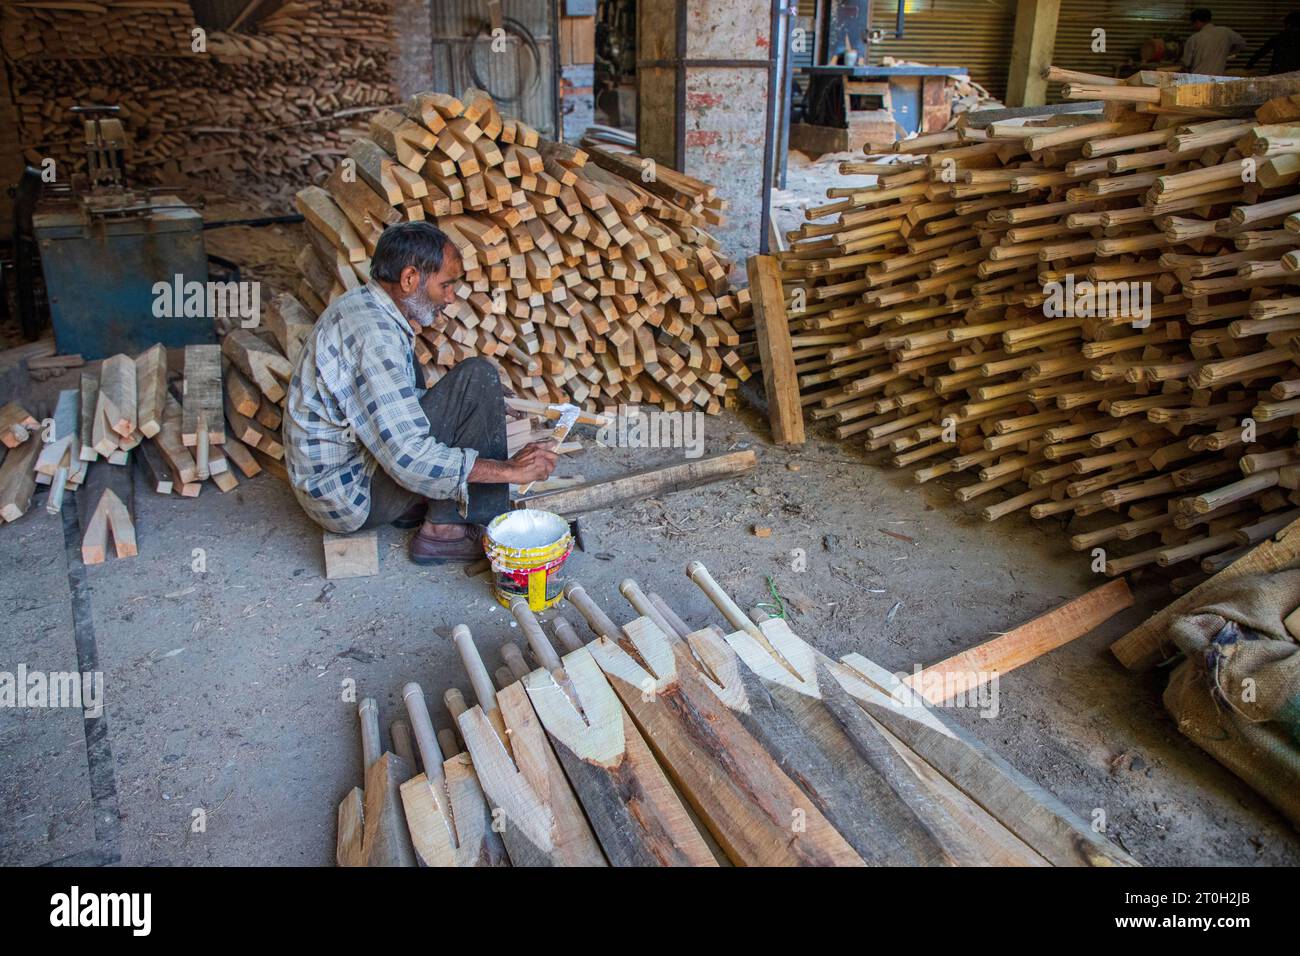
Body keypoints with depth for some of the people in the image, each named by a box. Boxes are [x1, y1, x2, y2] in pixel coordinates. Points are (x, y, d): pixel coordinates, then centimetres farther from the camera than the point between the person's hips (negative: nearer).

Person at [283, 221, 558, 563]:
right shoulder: (373, 334, -25)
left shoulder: (359, 306, 8)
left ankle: (415, 504, 10)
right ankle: (445, 528, -10)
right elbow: (409, 458, -29)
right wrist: (511, 469, -24)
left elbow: (395, 406, 19)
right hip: (347, 494, -10)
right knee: (477, 377, -17)